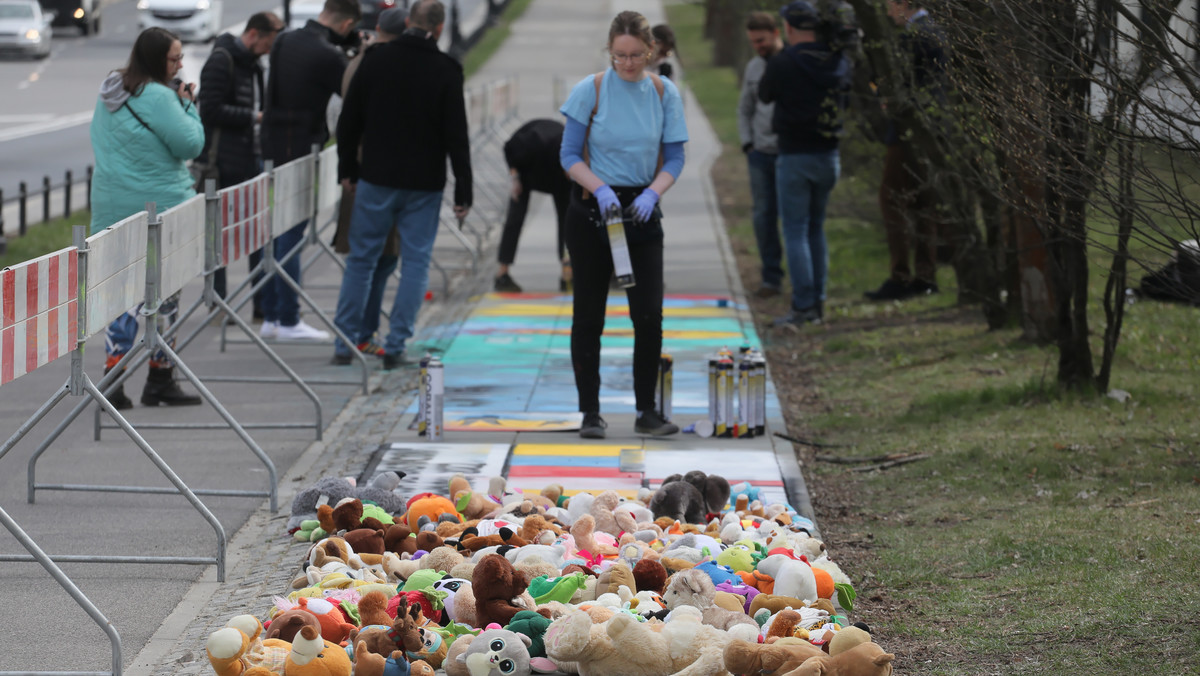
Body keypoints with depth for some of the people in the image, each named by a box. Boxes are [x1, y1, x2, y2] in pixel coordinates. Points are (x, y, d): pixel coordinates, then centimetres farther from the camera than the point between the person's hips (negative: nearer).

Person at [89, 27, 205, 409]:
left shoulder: (110, 91, 10)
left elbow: (98, 139, 21)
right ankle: (160, 381, 10)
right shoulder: (158, 97, -17)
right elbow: (191, 144, -15)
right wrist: (187, 105, -3)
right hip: (158, 205, -7)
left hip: (113, 204, 8)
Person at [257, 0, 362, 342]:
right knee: (292, 236, -3)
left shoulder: (284, 42, 7)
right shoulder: (327, 56, -18)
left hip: (274, 147, 8)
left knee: (275, 232, 14)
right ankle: (289, 321, 2)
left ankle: (271, 316, 19)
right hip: (302, 154, -8)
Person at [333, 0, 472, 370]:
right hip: (424, 186, -2)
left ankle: (344, 343, 12)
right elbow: (456, 136, -8)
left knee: (361, 258, 10)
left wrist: (347, 169, 13)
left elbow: (348, 121, 3)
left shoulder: (376, 59, -1)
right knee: (415, 262, 6)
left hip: (376, 179, 2)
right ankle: (395, 346, 2)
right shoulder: (446, 71, -8)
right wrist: (463, 191, -2)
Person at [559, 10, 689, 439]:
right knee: (589, 314, 2)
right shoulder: (590, 90, -7)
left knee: (649, 314, -3)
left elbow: (674, 157, 2)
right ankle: (590, 413, 9)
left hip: (641, 210, 2)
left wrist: (651, 194, -16)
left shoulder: (664, 93, 0)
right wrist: (600, 188, -21)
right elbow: (570, 155, -4)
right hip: (591, 210, -2)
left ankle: (647, 412, 7)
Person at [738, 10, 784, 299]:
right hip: (761, 154, 5)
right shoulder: (753, 68, 12)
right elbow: (744, 110, 22)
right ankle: (771, 277, 10)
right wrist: (747, 143, 10)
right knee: (763, 216, 4)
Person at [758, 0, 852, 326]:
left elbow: (765, 95, 4)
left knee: (795, 231, -1)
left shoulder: (783, 62, -14)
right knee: (816, 228, 16)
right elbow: (846, 94, 17)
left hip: (795, 156, -5)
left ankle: (803, 306, -5)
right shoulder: (839, 62, 0)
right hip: (829, 156, 5)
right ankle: (818, 302, 18)